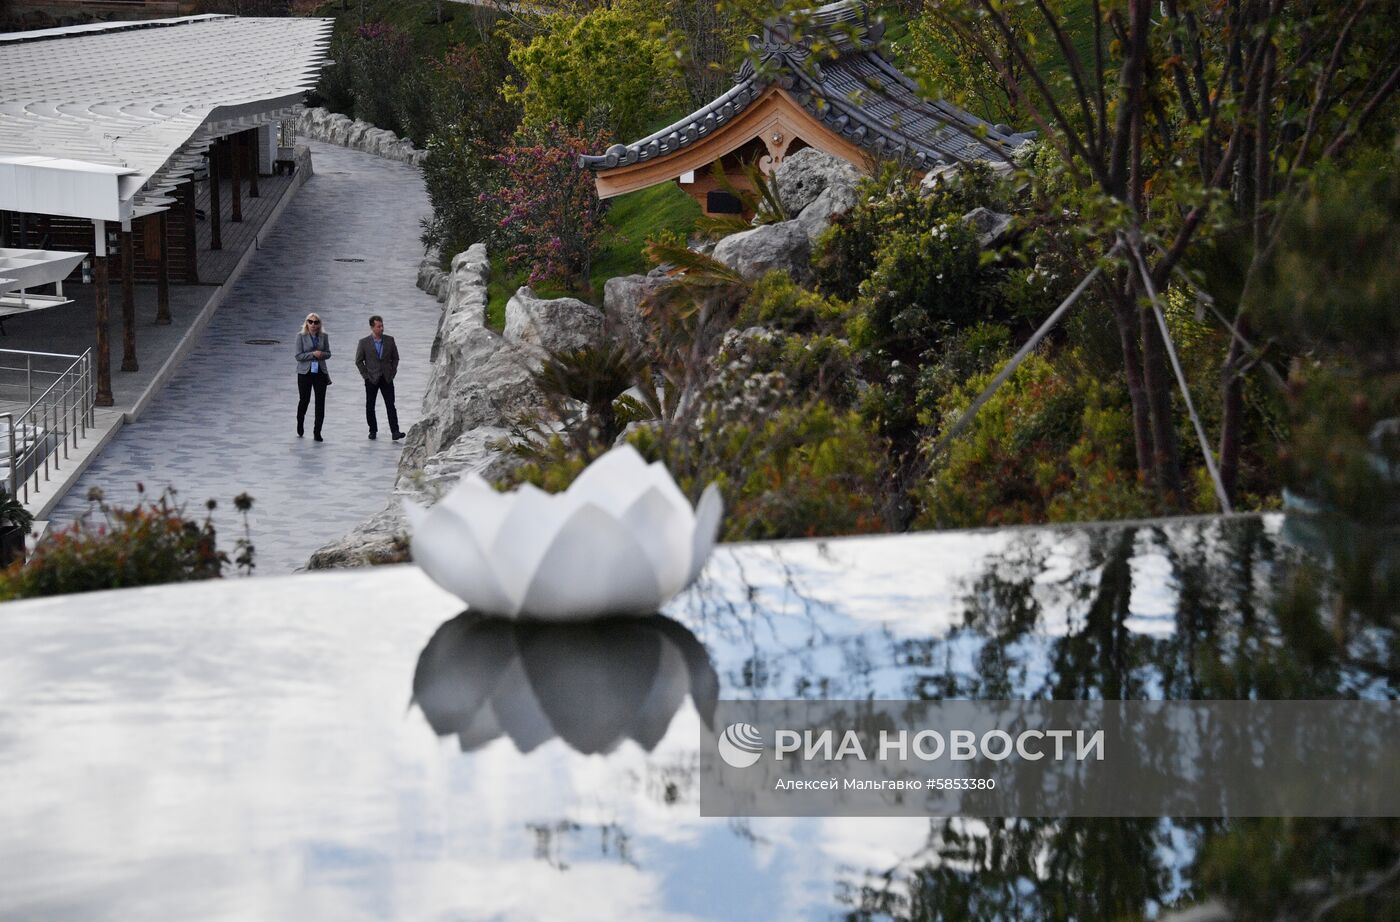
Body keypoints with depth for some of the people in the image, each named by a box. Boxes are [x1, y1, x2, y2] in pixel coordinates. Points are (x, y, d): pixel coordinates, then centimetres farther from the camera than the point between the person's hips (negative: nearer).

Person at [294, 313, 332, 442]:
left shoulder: (324, 336, 3)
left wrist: (322, 354, -13)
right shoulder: (301, 336, -6)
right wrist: (313, 354, -20)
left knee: (320, 402, -2)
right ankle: (300, 427, 34)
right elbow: (298, 356, -10)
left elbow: (328, 353, 9)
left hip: (320, 373, 2)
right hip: (305, 372, -2)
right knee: (304, 400, 7)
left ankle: (317, 432, 5)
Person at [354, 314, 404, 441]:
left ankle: (395, 432, -10)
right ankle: (373, 431, 17)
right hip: (371, 380, -1)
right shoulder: (364, 343, -3)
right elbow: (358, 361, 2)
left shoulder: (389, 340, 3)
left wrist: (392, 372, 4)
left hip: (387, 378, 1)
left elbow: (395, 358, 12)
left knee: (390, 406, -6)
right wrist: (366, 375, -4)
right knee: (370, 406, 5)